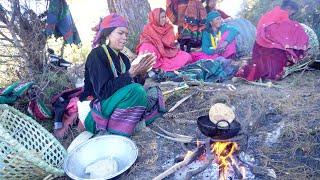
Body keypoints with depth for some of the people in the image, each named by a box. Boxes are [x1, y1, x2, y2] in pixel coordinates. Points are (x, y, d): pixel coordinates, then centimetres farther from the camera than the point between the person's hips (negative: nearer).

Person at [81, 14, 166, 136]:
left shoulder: (123, 59, 10)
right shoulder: (96, 55, -12)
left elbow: (136, 84, 5)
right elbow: (103, 92, -23)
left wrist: (141, 74, -13)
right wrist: (130, 74, -26)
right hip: (97, 112, -7)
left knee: (154, 93, -1)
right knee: (136, 91, -28)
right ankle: (114, 134, -18)